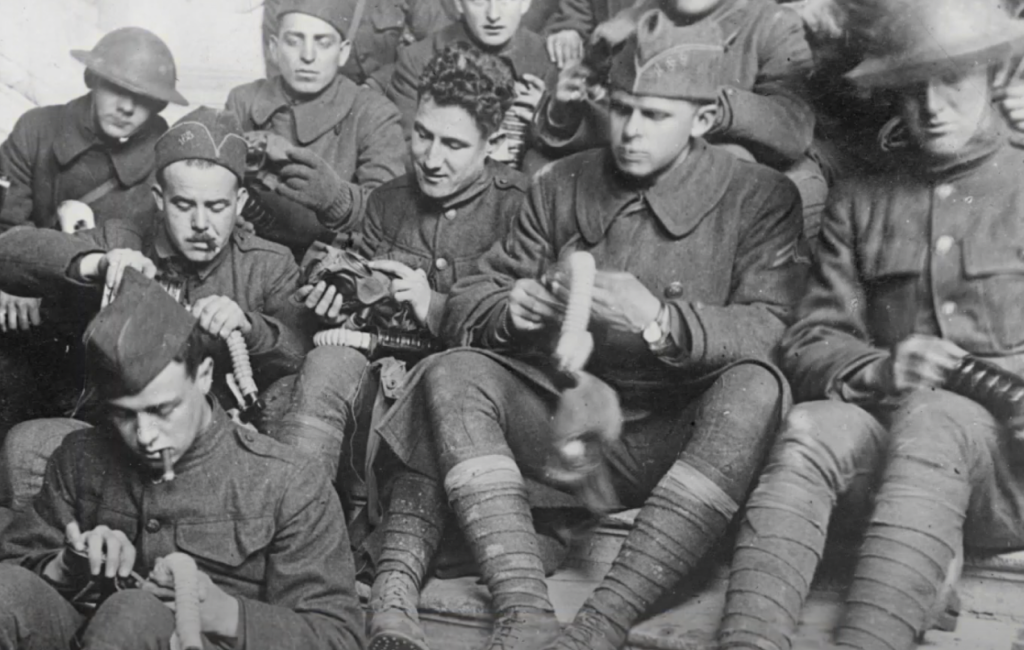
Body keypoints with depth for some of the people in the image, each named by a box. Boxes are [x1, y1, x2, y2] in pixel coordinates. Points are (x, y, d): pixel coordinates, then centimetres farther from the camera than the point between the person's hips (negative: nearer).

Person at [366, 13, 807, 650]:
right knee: (450, 376, -20)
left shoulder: (759, 197, 2)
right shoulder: (563, 185, 9)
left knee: (757, 388, -31)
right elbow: (465, 305, 7)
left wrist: (659, 321, -30)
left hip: (669, 446, -2)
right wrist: (511, 310, -17)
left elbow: (764, 329, -13)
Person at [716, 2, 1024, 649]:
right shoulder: (859, 202, 19)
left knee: (930, 420, -35)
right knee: (810, 427, -31)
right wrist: (878, 370, -14)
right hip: (892, 425, 2)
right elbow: (810, 344, 7)